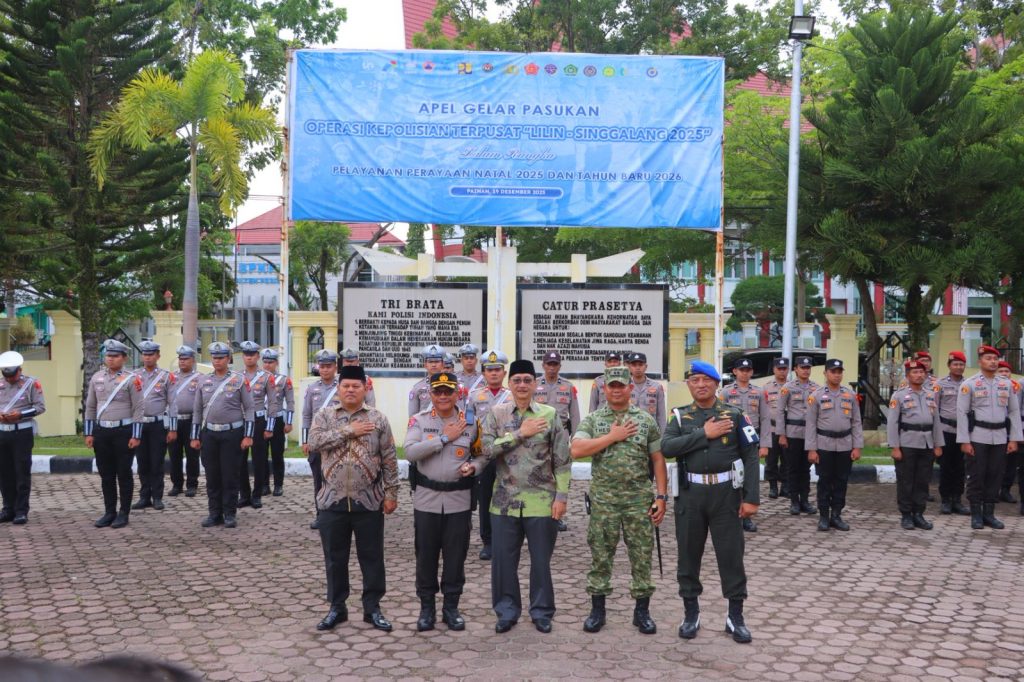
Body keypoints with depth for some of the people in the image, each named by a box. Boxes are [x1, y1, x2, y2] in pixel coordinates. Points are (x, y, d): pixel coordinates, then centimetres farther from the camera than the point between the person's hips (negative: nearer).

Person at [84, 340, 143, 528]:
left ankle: (124, 514, 10)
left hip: (123, 431, -4)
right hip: (102, 432, 5)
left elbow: (138, 409, -8)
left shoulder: (131, 379, -6)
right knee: (106, 475, 9)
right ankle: (109, 512, 18)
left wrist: (135, 436, -12)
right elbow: (90, 407, 12)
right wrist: (88, 433, 7)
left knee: (124, 474, 2)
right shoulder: (96, 378, 8)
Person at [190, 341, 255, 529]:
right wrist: (195, 437, 7)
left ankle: (230, 514, 9)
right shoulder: (204, 381, 8)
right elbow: (197, 410, 12)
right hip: (209, 434, 4)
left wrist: (248, 436, -10)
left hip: (232, 434, -3)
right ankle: (214, 513, 15)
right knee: (212, 476, 7)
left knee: (230, 476, 0)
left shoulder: (240, 380, -3)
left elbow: (249, 409, -3)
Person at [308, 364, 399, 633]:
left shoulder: (378, 419, 2)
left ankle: (372, 608, 17)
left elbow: (389, 459, 1)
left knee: (372, 557, 6)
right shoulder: (324, 416, 4)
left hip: (369, 501, -1)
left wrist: (391, 493, -3)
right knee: (335, 558, 9)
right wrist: (350, 431, -16)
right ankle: (337, 607, 22)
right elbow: (315, 441, -15)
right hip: (333, 500, 1)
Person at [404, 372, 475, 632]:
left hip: (459, 500, 1)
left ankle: (451, 607, 21)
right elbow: (410, 452, -16)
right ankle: (426, 607, 20)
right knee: (426, 555, 7)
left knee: (456, 556, 7)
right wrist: (444, 438, -16)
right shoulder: (419, 420, -1)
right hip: (426, 498, 0)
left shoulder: (470, 422, 2)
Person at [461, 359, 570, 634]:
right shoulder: (496, 413, 3)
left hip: (541, 501, -1)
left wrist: (561, 496, -6)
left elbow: (562, 459, -1)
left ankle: (541, 612, 23)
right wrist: (520, 433, -15)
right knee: (503, 558, 6)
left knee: (541, 559, 7)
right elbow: (488, 448, -9)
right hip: (505, 500, 1)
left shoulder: (550, 414, -1)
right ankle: (507, 611, 22)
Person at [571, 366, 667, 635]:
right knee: (600, 554, 6)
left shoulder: (646, 420, 5)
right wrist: (612, 436, -12)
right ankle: (597, 610, 17)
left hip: (640, 499, 1)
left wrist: (661, 496, -2)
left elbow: (657, 460, 6)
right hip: (603, 499, 0)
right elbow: (576, 450, -12)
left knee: (642, 555, 4)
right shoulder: (592, 420, 3)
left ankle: (642, 610, 16)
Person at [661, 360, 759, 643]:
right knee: (688, 554, 9)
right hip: (690, 494, 1)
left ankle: (736, 616, 15)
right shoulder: (680, 416, 5)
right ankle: (691, 613, 22)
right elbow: (666, 447, -12)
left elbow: (750, 457, -2)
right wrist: (704, 434, -15)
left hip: (726, 493, -1)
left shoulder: (734, 415, 2)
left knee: (731, 555, 3)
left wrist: (751, 497, -9)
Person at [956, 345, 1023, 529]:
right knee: (976, 476, 0)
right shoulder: (969, 384, -2)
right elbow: (961, 413, -5)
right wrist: (964, 441, -10)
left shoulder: (1007, 384, 9)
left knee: (995, 476, 7)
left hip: (1000, 438, 4)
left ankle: (989, 514, 16)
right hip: (977, 437, -3)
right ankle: (976, 515, 9)